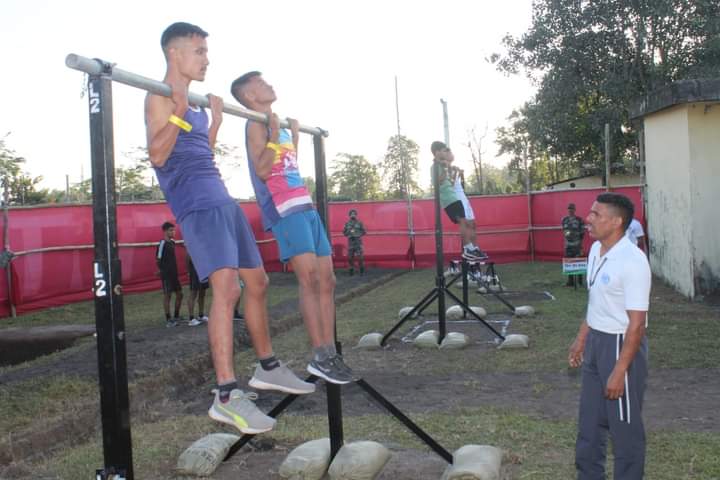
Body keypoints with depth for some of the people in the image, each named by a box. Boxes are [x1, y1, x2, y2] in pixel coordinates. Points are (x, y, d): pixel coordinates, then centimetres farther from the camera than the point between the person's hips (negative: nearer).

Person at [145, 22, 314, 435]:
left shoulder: (197, 104, 21)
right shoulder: (160, 98, -3)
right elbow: (157, 156, -14)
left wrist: (216, 121, 24)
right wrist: (179, 109, -20)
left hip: (222, 199, 9)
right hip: (197, 204, -9)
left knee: (257, 282, 12)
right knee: (227, 288, -21)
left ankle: (268, 367, 27)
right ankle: (227, 395, -21)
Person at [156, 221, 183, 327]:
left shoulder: (172, 242, 10)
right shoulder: (162, 243, -13)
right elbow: (158, 259, -12)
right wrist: (160, 270, -7)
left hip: (174, 273, 8)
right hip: (166, 274, -8)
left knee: (179, 294, 10)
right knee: (167, 295, -2)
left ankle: (176, 316, 22)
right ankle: (168, 320, 3)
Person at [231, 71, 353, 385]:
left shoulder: (279, 125, 23)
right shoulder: (256, 125, -2)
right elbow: (262, 171, -14)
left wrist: (295, 135, 31)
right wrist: (275, 135, -16)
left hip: (305, 207, 9)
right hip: (284, 211, -9)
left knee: (327, 281, 3)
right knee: (310, 279, -16)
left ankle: (330, 353, 6)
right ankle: (319, 357, -14)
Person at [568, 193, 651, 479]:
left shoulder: (632, 261, -23)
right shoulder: (596, 250, 3)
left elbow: (636, 324, -22)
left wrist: (619, 371, -22)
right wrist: (581, 340, 20)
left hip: (621, 345, -9)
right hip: (596, 341, 9)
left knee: (624, 424, 7)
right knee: (590, 418, 20)